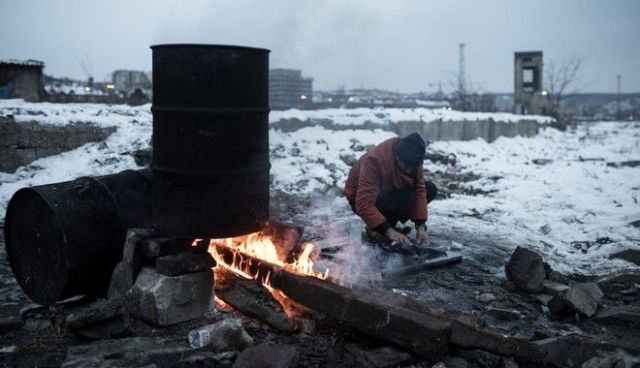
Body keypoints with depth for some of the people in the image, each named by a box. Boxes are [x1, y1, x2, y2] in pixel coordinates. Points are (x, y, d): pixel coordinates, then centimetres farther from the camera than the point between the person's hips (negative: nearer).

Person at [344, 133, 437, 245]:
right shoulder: (374, 160, -36)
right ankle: (374, 227, -8)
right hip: (362, 198, -6)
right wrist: (388, 231, -48)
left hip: (389, 191, 6)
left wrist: (421, 226, -25)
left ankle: (390, 220, -1)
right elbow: (364, 204, -41)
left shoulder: (412, 158, -19)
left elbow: (419, 190, -15)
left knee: (431, 189, -10)